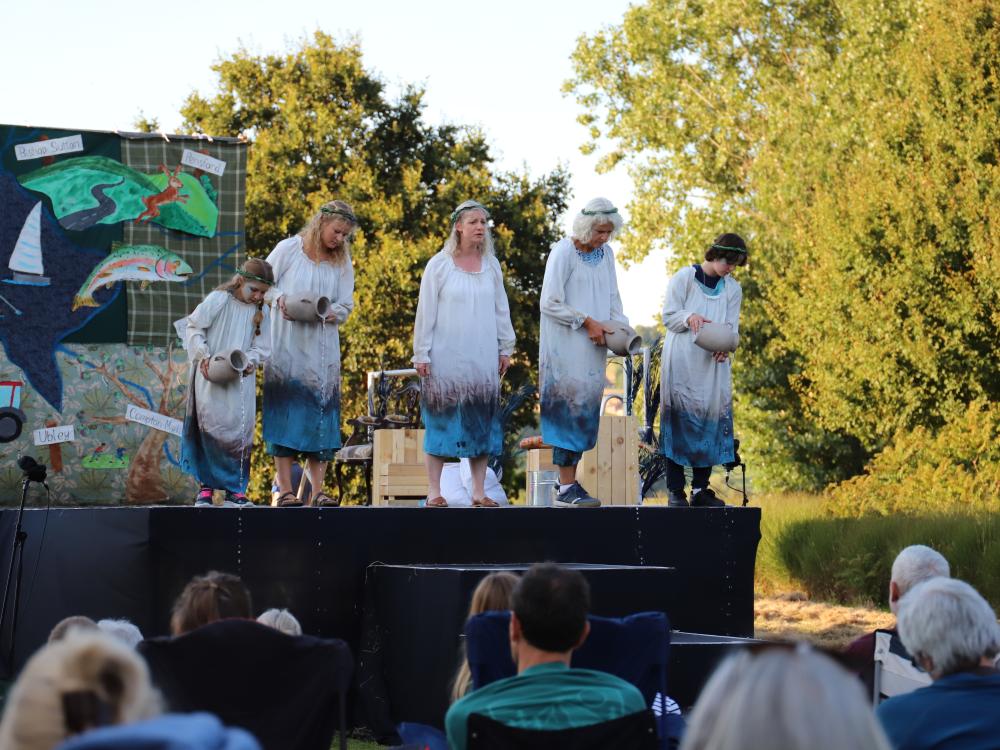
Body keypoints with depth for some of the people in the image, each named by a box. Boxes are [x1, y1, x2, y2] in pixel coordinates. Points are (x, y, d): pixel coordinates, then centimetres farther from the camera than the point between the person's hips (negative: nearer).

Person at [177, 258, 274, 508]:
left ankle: (235, 490, 4)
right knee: (209, 428, -5)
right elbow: (193, 328, -3)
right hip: (210, 378, -3)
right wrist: (203, 356, -14)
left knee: (240, 431, -1)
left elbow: (262, 348, 8)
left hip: (240, 382, 3)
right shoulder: (218, 300, -5)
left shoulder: (260, 313, 7)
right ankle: (205, 487, 2)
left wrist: (249, 361, -13)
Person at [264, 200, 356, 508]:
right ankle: (285, 490, -6)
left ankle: (317, 490, 1)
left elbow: (345, 305, 7)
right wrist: (279, 299, -17)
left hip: (322, 349, 3)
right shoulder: (288, 249, -1)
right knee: (285, 410, -6)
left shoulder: (342, 263, 8)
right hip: (286, 343, -3)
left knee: (321, 412, -2)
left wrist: (329, 313, -14)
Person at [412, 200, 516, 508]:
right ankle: (434, 491, 0)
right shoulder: (439, 264, -2)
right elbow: (425, 312, -2)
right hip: (445, 356, -3)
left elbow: (501, 309, 14)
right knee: (442, 419, -2)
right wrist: (421, 353, -5)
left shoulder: (491, 265, 9)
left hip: (482, 357, 4)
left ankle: (479, 491, 7)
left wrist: (506, 348, 11)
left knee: (481, 422, 3)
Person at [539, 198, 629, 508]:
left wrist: (621, 327, 0)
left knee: (585, 411, 5)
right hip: (565, 346, -7)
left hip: (592, 348, 7)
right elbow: (550, 304, -12)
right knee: (570, 407, -10)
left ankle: (571, 483, 10)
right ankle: (566, 489, -10)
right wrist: (587, 322, -14)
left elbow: (612, 298, 17)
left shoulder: (606, 253, 11)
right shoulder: (563, 252, -10)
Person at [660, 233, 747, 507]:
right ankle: (675, 491, -6)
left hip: (713, 364, 4)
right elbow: (668, 316, -2)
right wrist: (689, 317, -23)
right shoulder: (684, 278, 0)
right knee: (679, 420, -7)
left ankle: (700, 489, 6)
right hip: (681, 363, -4)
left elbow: (732, 327, 7)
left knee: (711, 420, 0)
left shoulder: (733, 289, 12)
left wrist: (724, 347, -14)